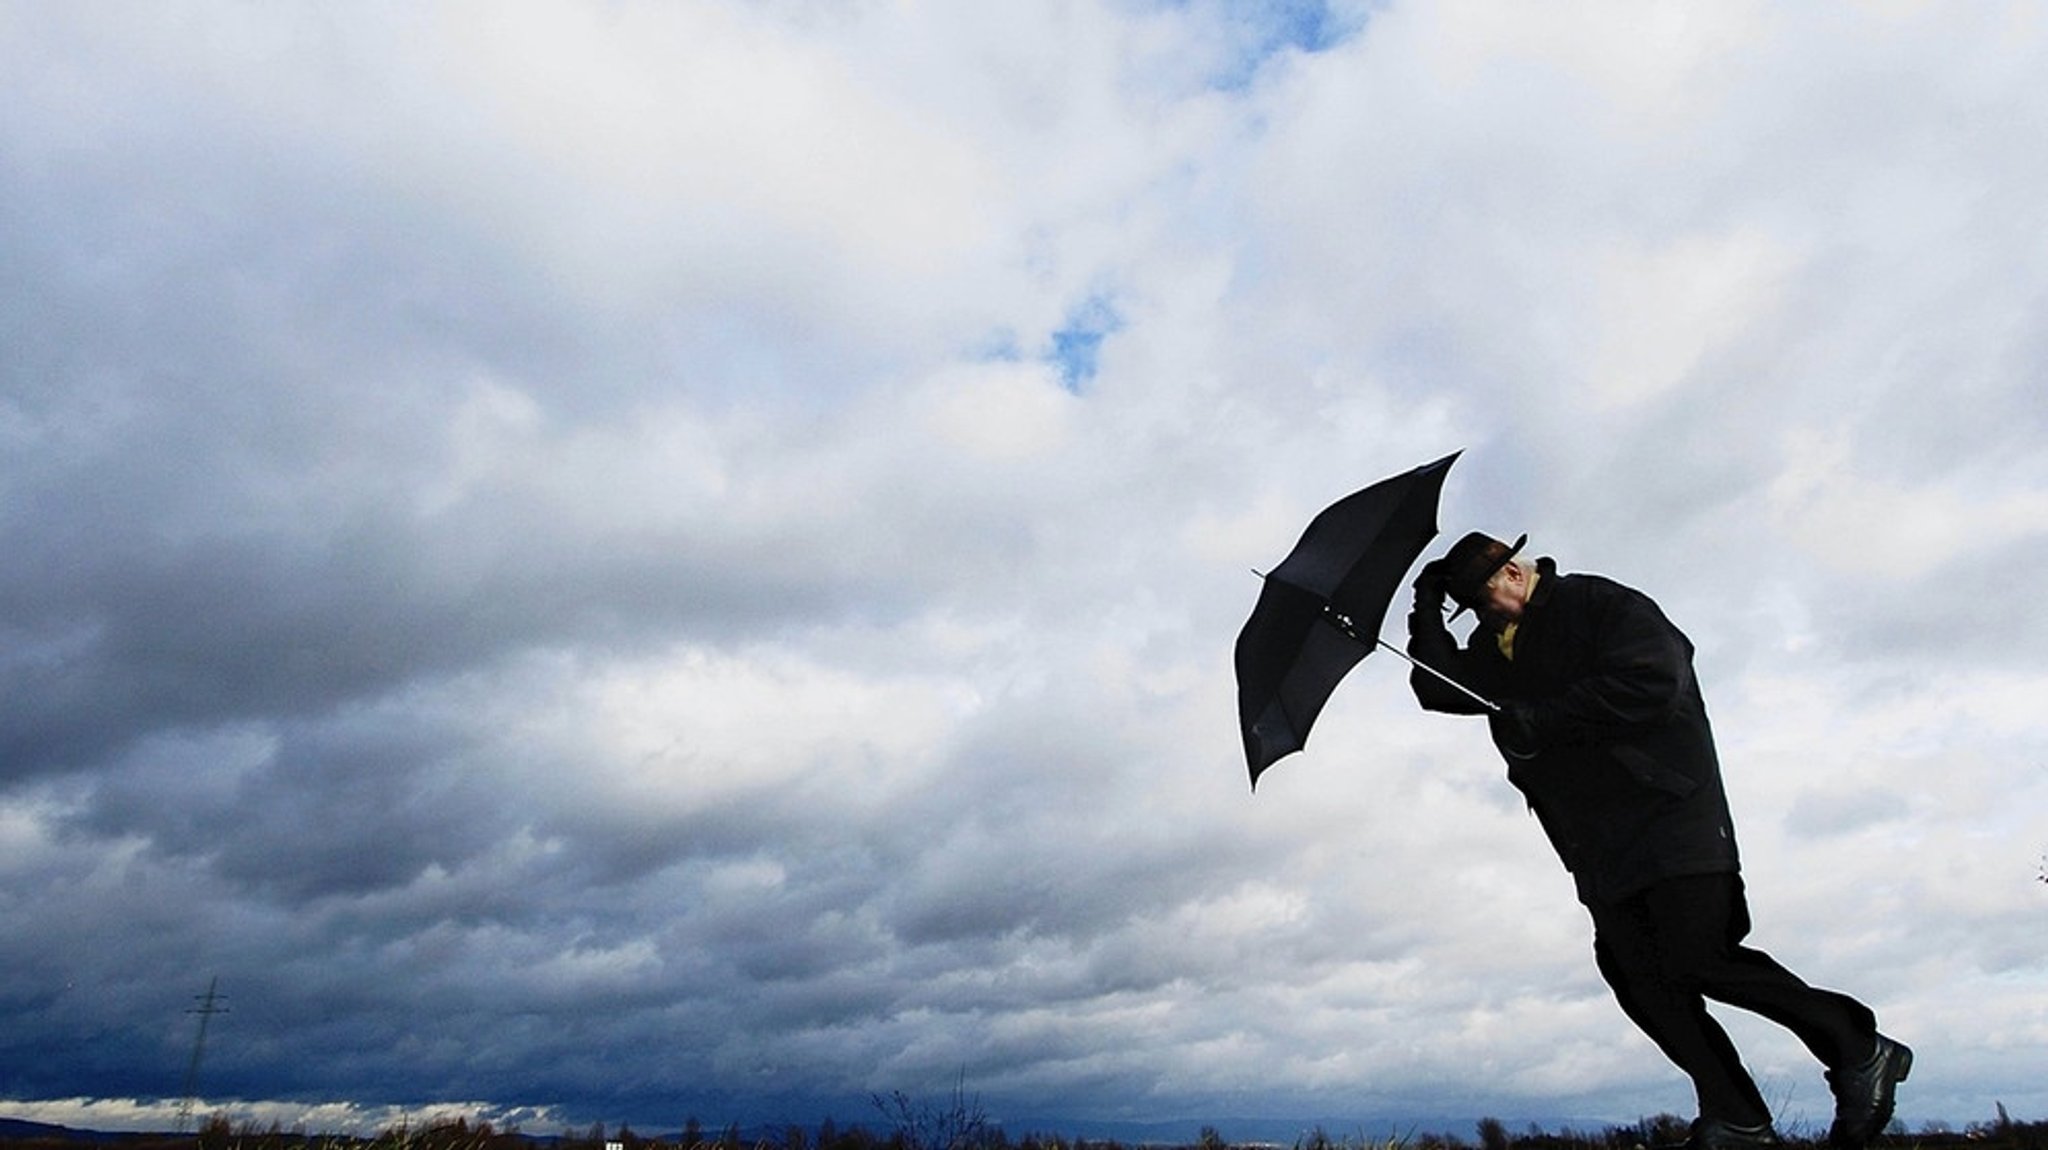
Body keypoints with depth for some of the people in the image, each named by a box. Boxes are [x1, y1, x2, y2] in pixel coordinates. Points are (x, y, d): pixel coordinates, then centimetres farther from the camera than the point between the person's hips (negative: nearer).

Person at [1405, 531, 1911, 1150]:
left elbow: (1652, 683, -18)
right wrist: (1427, 606, 2)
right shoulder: (1497, 647, 18)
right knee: (1638, 977, -3)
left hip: (1668, 814, -7)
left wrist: (1540, 719, -20)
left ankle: (1857, 1049, 2)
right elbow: (1439, 688, 7)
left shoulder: (1601, 604, -4)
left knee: (1695, 957, -16)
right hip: (1600, 844, 7)